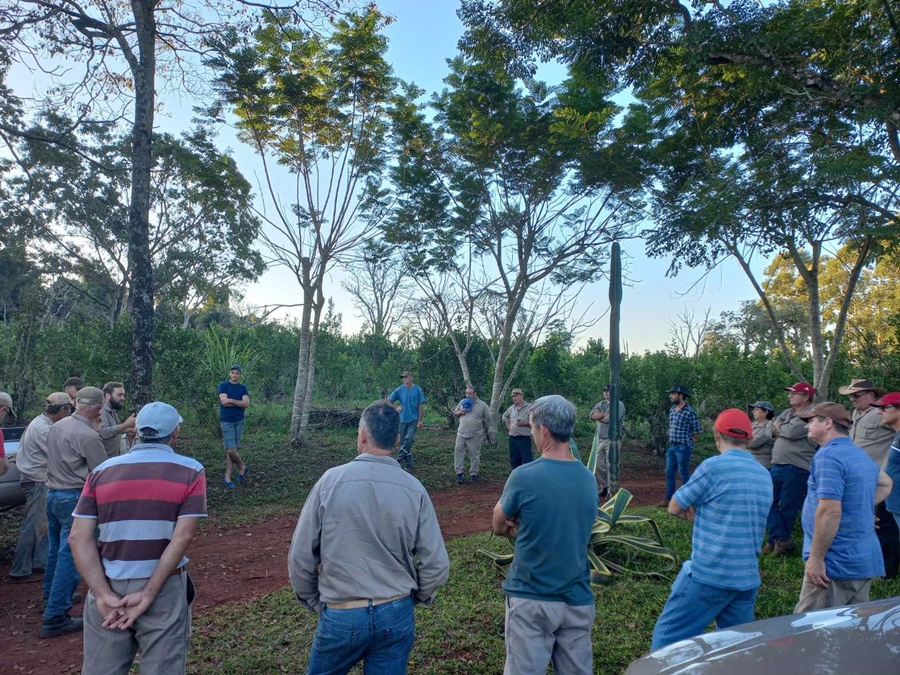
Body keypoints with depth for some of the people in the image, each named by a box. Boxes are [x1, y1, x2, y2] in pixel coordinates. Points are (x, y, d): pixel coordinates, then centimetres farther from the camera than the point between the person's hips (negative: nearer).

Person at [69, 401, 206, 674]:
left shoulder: (102, 471, 4)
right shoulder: (190, 471, -5)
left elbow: (79, 537, -3)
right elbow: (182, 537, -14)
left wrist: (104, 595, -8)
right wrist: (148, 595, -11)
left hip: (107, 588, 3)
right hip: (164, 589, -3)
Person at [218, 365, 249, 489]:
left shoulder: (243, 388, 8)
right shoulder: (223, 385, -1)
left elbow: (246, 404, -6)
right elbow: (224, 401, -15)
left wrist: (231, 400, -12)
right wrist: (240, 402, -8)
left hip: (239, 421, 3)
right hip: (227, 422, -3)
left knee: (232, 450, 4)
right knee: (231, 450, -9)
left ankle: (227, 477, 11)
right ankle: (242, 467, 16)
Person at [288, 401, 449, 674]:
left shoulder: (331, 481, -12)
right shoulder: (414, 488, -9)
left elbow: (300, 558, -7)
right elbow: (437, 566, -7)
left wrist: (313, 601, 10)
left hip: (340, 618, -1)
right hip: (396, 616, 1)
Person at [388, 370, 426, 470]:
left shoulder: (417, 389, -4)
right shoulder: (399, 390, 1)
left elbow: (421, 406, -4)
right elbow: (389, 400, 10)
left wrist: (420, 420, -7)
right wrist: (395, 409, 0)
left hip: (413, 419, -3)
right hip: (402, 419, 3)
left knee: (409, 439, -17)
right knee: (403, 441, 6)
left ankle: (399, 458, -6)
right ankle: (408, 463, 16)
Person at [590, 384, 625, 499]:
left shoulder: (619, 405, -4)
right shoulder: (600, 404, 16)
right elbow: (592, 415, 0)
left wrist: (599, 417, -4)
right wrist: (605, 414, -12)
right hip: (600, 438, 7)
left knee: (610, 466, -7)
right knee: (599, 464, 10)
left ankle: (611, 490, 0)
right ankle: (605, 487, 25)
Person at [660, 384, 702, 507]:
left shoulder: (690, 412, -15)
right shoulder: (672, 410, 7)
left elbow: (697, 431, -9)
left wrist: (687, 441, 2)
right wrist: (671, 438, 14)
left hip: (683, 447, -7)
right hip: (671, 446, 7)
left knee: (684, 473, 3)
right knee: (669, 473, 11)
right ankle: (669, 498, 21)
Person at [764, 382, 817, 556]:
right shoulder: (787, 413, 16)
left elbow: (792, 432, -21)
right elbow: (772, 430, 11)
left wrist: (780, 427, -2)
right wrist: (785, 432, -7)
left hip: (796, 468, -8)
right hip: (777, 465, 8)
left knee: (787, 507, 4)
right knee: (769, 501, 4)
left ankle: (777, 540, 17)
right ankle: (781, 539, 7)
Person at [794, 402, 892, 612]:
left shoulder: (828, 456, -17)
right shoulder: (861, 454, 13)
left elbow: (830, 511, -25)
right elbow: (885, 484, 34)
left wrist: (816, 559, -21)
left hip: (836, 564, -9)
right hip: (866, 562, 10)